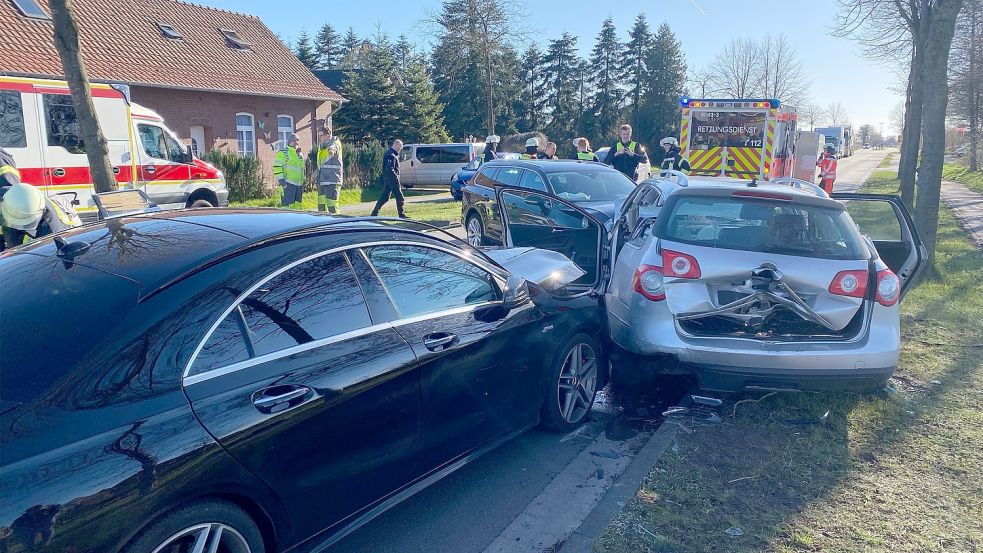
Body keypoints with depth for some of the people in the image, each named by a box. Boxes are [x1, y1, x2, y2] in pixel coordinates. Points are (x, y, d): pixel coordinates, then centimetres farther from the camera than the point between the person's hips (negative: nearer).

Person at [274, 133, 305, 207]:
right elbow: (277, 166, -9)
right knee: (288, 203, -12)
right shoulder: (283, 153, -2)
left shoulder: (299, 154, 21)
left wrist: (302, 182, 25)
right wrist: (280, 179, -17)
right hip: (289, 184, -7)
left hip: (299, 184, 7)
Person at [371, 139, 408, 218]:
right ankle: (401, 214, 3)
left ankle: (375, 213, 11)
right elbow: (390, 168, -24)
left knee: (384, 197, 11)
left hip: (388, 178, 10)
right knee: (399, 197, -2)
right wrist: (396, 176, -19)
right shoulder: (391, 155, -18)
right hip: (391, 178, -10)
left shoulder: (391, 153, 16)